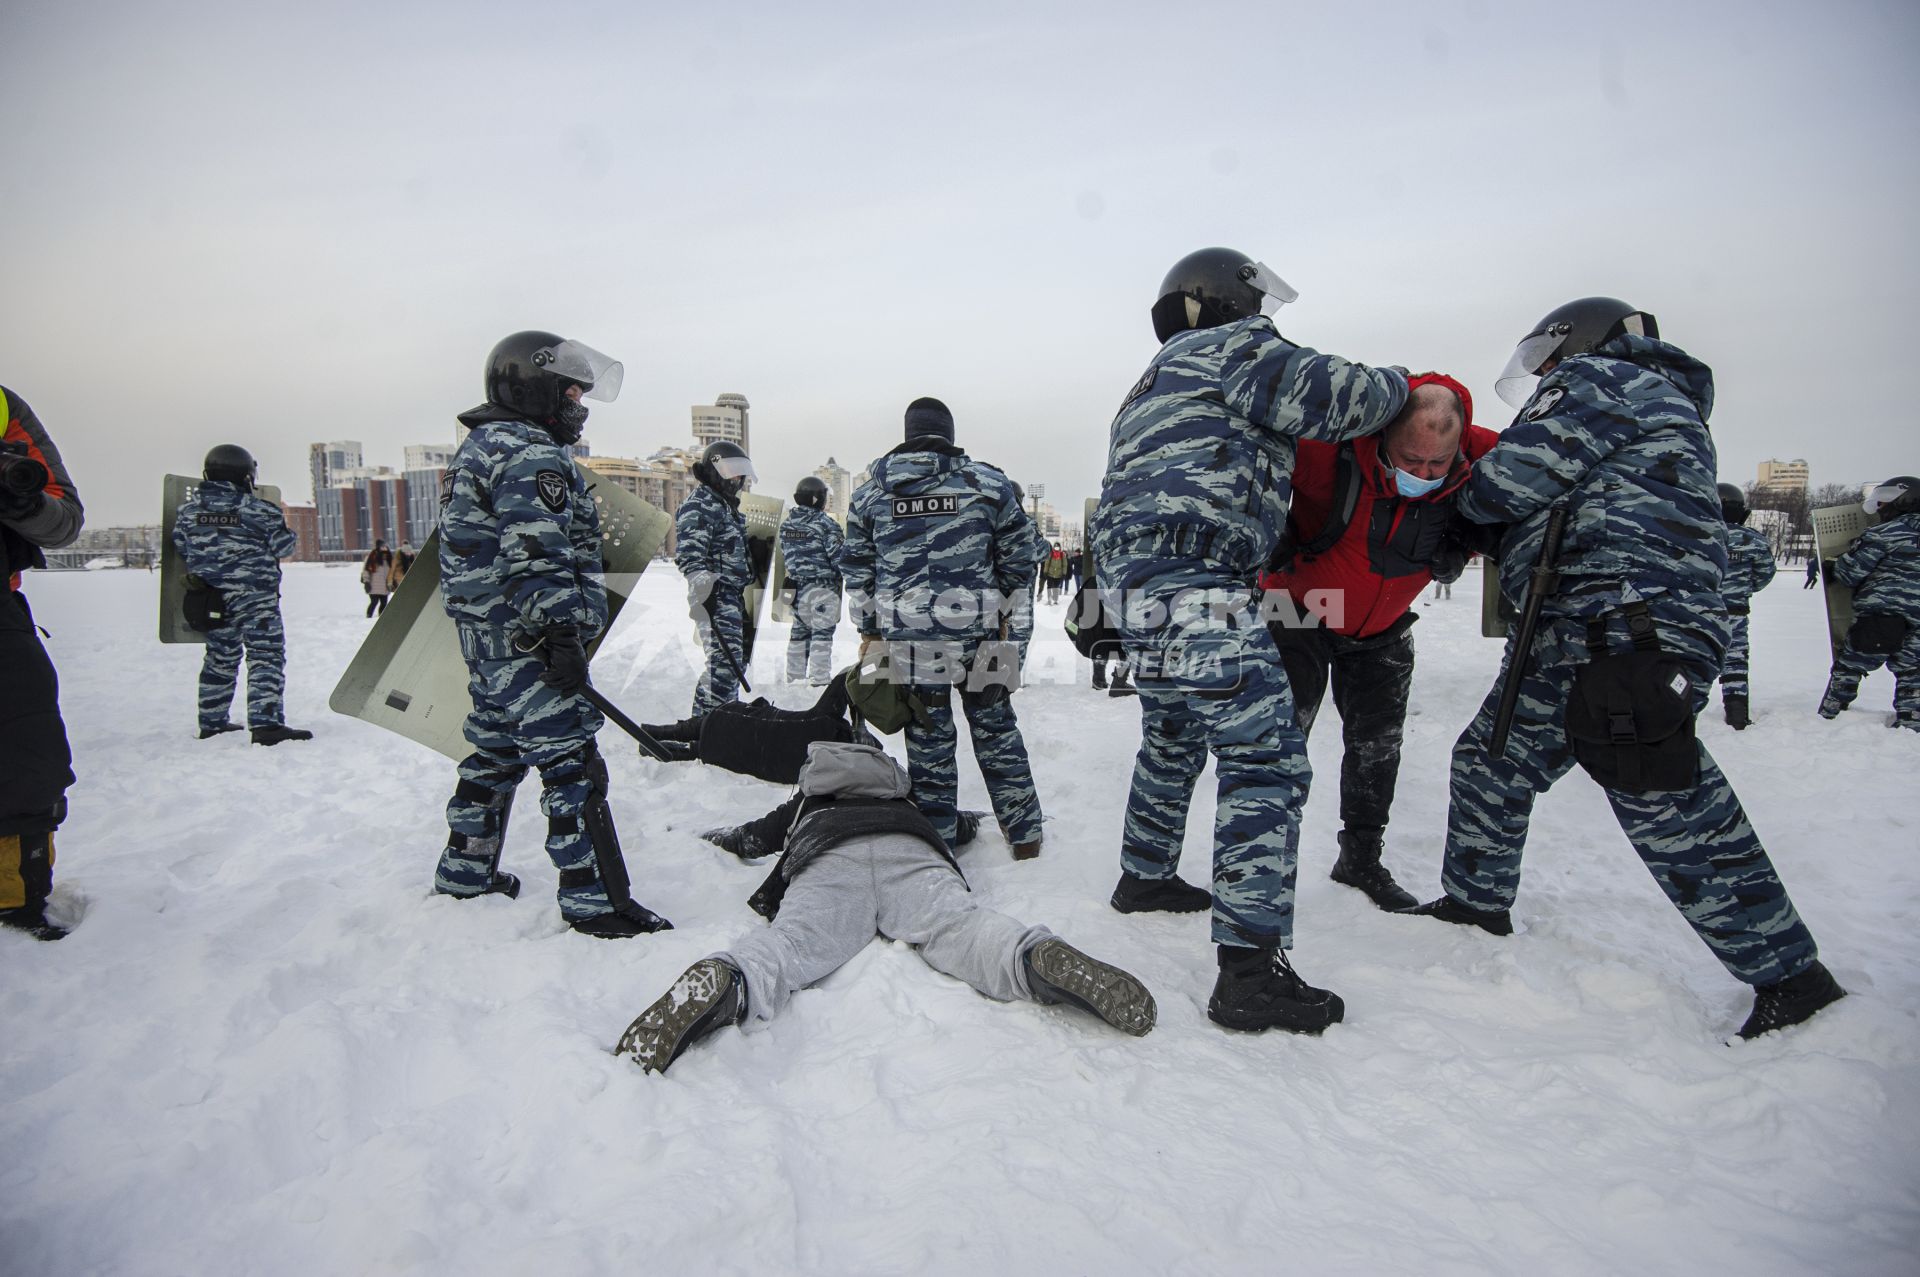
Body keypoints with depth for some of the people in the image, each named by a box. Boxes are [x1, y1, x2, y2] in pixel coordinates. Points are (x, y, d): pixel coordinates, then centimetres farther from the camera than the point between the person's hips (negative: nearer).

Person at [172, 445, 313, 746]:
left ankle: (212, 723, 25)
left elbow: (181, 550, 12)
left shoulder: (187, 509, 6)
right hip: (255, 597, -6)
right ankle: (266, 723, -19)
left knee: (219, 659, 17)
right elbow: (283, 547, -3)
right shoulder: (259, 509, -11)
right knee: (266, 657, -8)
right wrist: (280, 523, 15)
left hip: (211, 598, 6)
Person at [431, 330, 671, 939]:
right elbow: (537, 556, -22)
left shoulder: (478, 448, 20)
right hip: (526, 639, -11)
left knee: (495, 753, 21)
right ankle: (594, 900, -6)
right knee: (571, 763, -9)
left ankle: (465, 871, 35)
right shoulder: (531, 455, -13)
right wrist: (561, 634, -23)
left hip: (483, 635, 11)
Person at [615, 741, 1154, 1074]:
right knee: (960, 927, -25)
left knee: (791, 940, -27)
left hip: (827, 860, 0)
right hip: (910, 853, 1)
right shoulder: (906, 799, 49)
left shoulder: (806, 802, 47)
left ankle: (725, 982, -62)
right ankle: (1035, 956, -59)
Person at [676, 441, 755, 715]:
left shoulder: (727, 505, 24)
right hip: (715, 595, -10)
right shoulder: (699, 505, -8)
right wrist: (701, 590, -27)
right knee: (725, 661, -17)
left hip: (734, 596, 10)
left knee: (737, 661, 16)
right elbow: (689, 553, -19)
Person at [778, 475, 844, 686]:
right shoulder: (825, 524, -12)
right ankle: (819, 680, -6)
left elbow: (785, 555, 14)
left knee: (799, 632, 16)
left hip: (796, 587, 7)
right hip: (822, 587, -7)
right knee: (822, 633, -3)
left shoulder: (786, 524, 8)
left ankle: (794, 678, 23)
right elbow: (839, 558, -13)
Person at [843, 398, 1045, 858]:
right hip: (978, 630, 0)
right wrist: (1004, 612, 17)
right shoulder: (988, 482, 2)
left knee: (927, 741, 9)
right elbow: (1019, 554, 5)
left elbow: (858, 569, 10)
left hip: (907, 637, 1)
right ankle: (1025, 837, 20)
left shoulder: (870, 491, 7)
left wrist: (868, 629, 17)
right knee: (996, 730, 13)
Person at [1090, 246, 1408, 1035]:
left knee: (1173, 739, 26)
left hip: (1136, 583, 11)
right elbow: (1333, 396, -6)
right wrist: (1398, 385, 13)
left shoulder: (1155, 384, 32)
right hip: (1196, 584, -10)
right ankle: (1251, 970, -14)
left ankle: (1144, 876, 41)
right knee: (1266, 762, -12)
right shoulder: (1231, 348, 3)